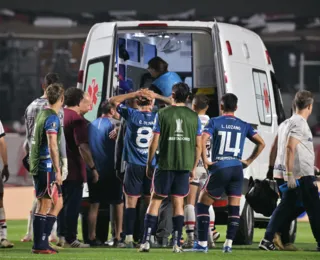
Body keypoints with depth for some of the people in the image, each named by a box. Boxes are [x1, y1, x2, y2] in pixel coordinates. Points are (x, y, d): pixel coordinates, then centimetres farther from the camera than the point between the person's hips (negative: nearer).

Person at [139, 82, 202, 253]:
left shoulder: (162, 114, -3)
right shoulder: (194, 117, 4)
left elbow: (154, 142, -3)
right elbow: (198, 145, 5)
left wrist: (149, 164, 7)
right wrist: (194, 168, 15)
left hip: (165, 164, -2)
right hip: (185, 165, 2)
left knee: (155, 201, 5)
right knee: (178, 203, 7)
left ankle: (146, 241, -1)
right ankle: (177, 244, 4)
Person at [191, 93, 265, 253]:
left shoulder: (215, 122, 1)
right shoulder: (243, 125, 11)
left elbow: (202, 140, -15)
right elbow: (261, 143, 9)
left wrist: (205, 160, -6)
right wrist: (249, 161, 13)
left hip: (219, 169, -3)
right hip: (237, 169, 3)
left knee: (203, 204, 7)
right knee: (234, 208, 8)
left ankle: (202, 243, 2)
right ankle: (229, 244, 1)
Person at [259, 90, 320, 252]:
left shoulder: (287, 123, 16)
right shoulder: (300, 123, -12)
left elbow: (275, 147, 22)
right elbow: (290, 148, -21)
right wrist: (290, 174, -23)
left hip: (292, 176, 9)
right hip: (302, 175, -9)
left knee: (287, 208, 9)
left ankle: (268, 240, 4)